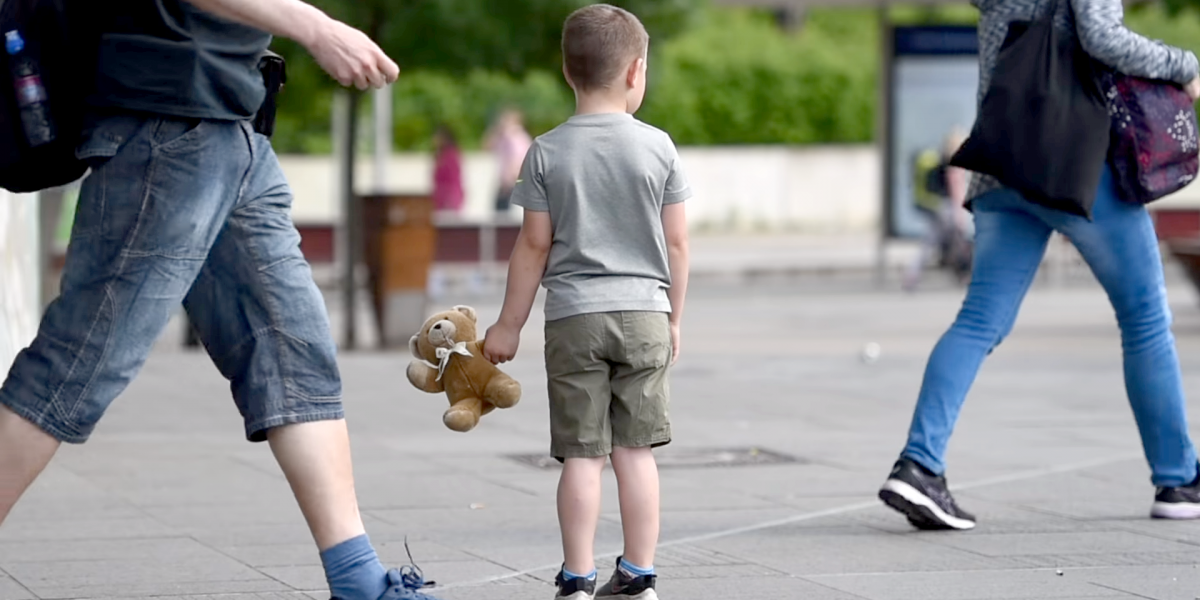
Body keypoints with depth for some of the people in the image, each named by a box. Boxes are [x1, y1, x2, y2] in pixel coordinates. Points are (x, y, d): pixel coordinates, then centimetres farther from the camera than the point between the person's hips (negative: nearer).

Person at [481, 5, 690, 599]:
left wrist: (509, 325, 7)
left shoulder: (547, 152, -1)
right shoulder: (658, 147, 0)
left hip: (574, 316, -1)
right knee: (636, 450, 5)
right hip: (644, 312, 1)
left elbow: (534, 245, -1)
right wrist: (673, 319, 14)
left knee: (582, 454, 0)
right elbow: (676, 242, 2)